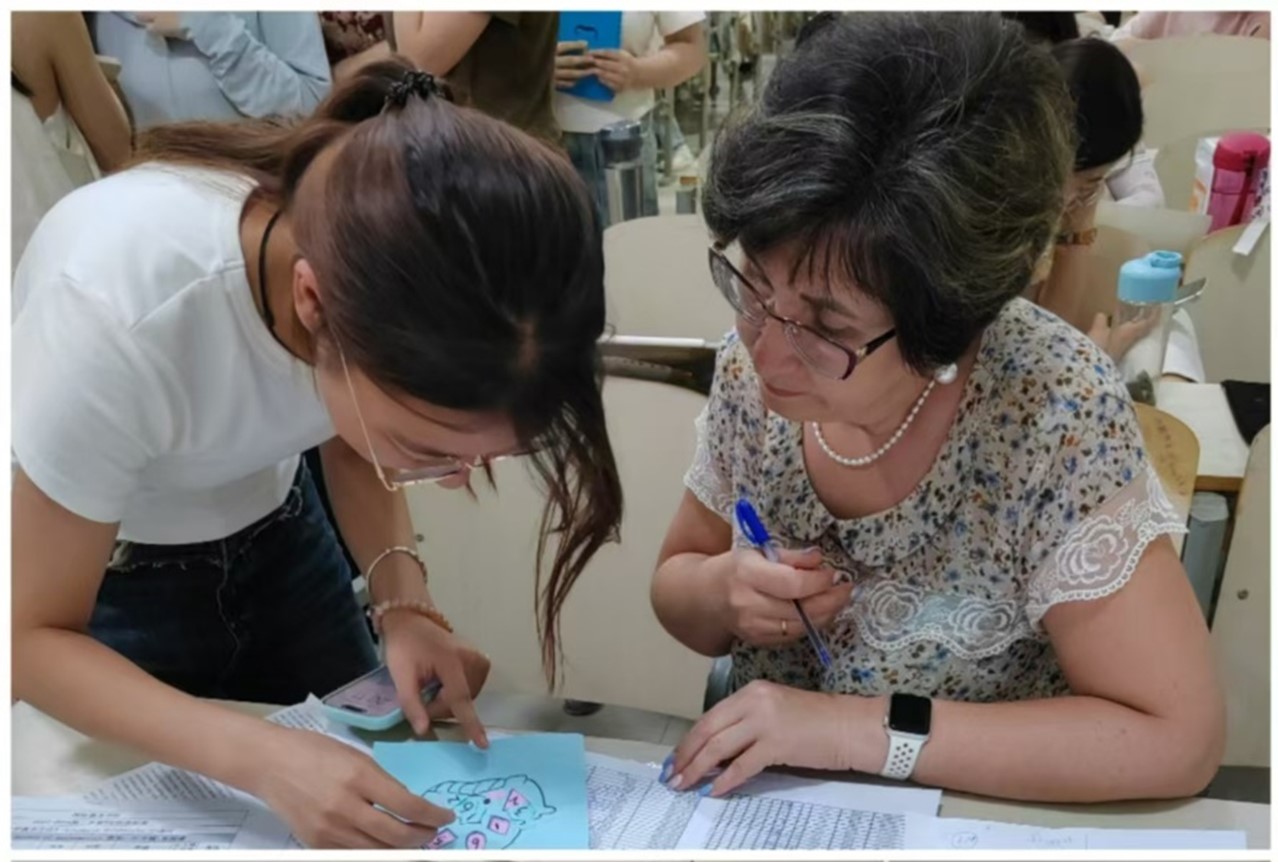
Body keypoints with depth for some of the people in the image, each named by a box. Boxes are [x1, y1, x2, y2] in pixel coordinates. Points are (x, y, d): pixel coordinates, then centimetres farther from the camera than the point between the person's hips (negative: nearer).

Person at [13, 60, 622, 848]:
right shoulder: (118, 316, -40)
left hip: (272, 531, 4)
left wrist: (403, 599, -22)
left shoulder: (391, 262, -27)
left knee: (368, 807, 17)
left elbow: (349, 442, -5)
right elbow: (31, 637, -26)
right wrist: (257, 756, -40)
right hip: (102, 574, -3)